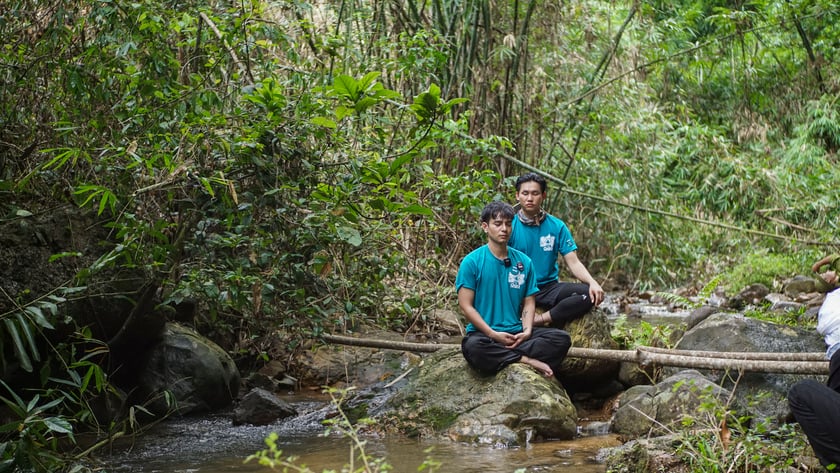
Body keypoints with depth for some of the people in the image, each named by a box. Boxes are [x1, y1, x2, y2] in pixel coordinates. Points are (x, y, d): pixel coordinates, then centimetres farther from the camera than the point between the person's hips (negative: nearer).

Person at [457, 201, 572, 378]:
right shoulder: (471, 262, -2)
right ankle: (528, 360, -23)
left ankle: (503, 357, -26)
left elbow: (528, 302, 10)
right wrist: (494, 334, -15)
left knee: (562, 338, -16)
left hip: (516, 333, 4)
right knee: (472, 347, -39)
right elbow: (466, 306, -7)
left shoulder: (524, 262, 10)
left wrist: (527, 332, -10)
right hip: (484, 333, -4)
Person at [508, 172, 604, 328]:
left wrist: (592, 282, -17)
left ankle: (539, 320, -23)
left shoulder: (557, 226, 7)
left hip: (548, 288, 3)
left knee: (591, 294, -23)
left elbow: (573, 263, 2)